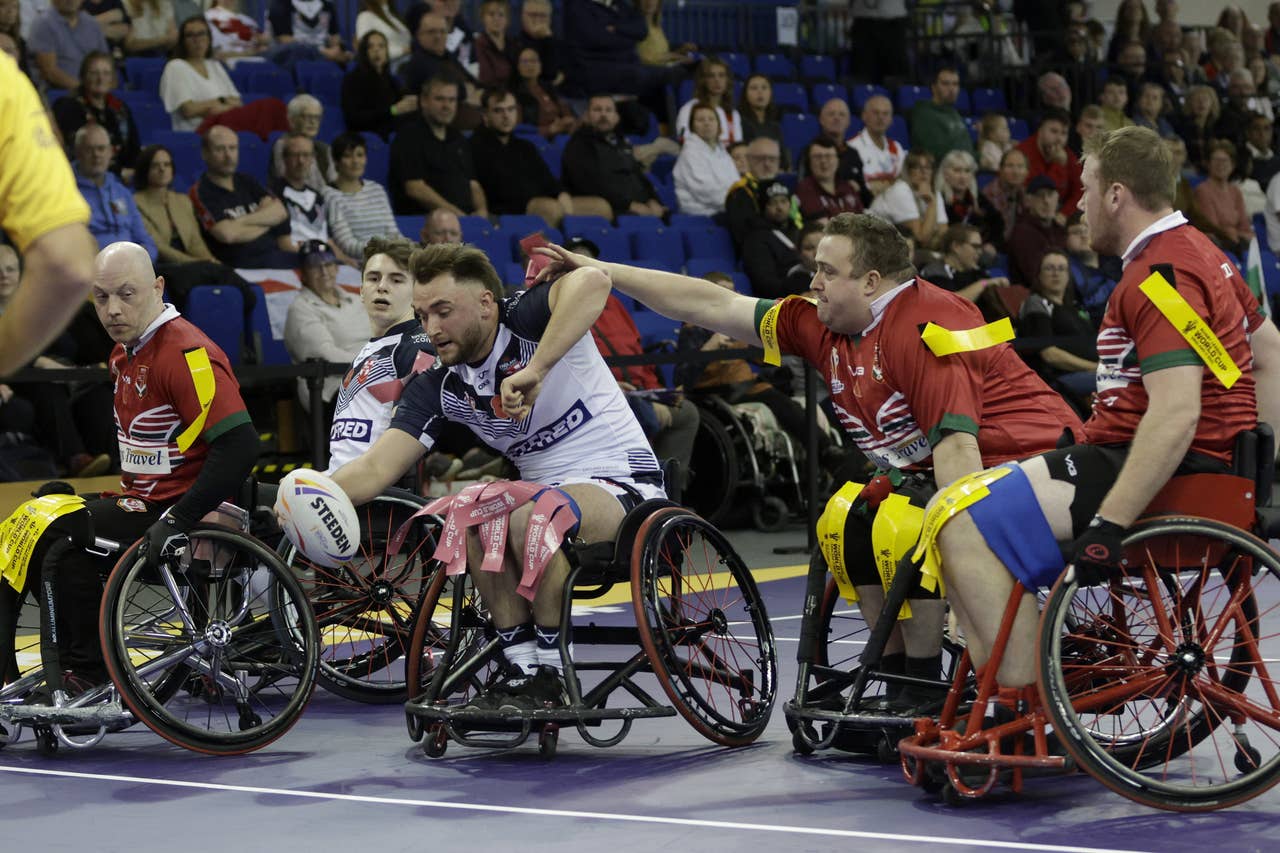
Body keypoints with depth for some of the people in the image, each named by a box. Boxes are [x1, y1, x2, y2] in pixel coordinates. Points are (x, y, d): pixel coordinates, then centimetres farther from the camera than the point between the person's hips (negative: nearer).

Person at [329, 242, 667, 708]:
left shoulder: (527, 319, -16)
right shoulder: (438, 386, -1)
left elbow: (593, 282, -39)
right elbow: (377, 467, -7)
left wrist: (536, 369, -44)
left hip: (622, 479, -6)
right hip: (545, 487, 6)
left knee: (532, 519, -33)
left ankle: (549, 677, -17)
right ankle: (524, 670, -14)